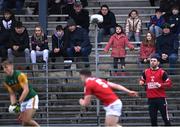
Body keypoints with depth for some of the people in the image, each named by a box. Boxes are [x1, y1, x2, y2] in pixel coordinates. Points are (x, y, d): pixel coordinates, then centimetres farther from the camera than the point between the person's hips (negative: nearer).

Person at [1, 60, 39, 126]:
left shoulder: (20, 75, -20)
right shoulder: (6, 81, 2)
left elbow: (26, 90, -26)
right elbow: (12, 94, 4)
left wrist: (19, 102, -30)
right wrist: (13, 105, -13)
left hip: (32, 98, -7)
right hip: (23, 100, 7)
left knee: (27, 120, -19)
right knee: (24, 122, 1)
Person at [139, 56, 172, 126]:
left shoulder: (162, 72, -4)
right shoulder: (146, 72, 8)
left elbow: (169, 83, -6)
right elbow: (142, 80, 25)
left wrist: (160, 85, -20)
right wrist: (142, 83, 2)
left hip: (161, 98, -4)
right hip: (151, 99, 4)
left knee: (165, 117, -2)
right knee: (153, 119, 6)